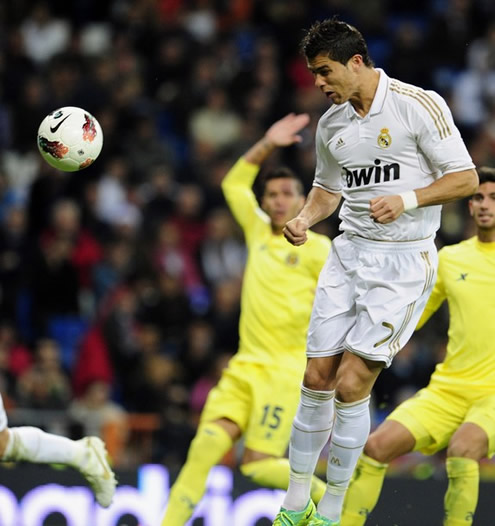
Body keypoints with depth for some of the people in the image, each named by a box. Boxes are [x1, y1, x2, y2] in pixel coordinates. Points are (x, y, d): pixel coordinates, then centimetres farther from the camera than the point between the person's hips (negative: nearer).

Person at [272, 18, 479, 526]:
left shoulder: (420, 104, -11)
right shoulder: (331, 123, 8)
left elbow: (465, 178, -9)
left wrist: (407, 200, -24)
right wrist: (304, 219, 2)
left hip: (404, 260, -6)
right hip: (349, 252, 6)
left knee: (350, 386, -10)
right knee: (316, 380, 2)